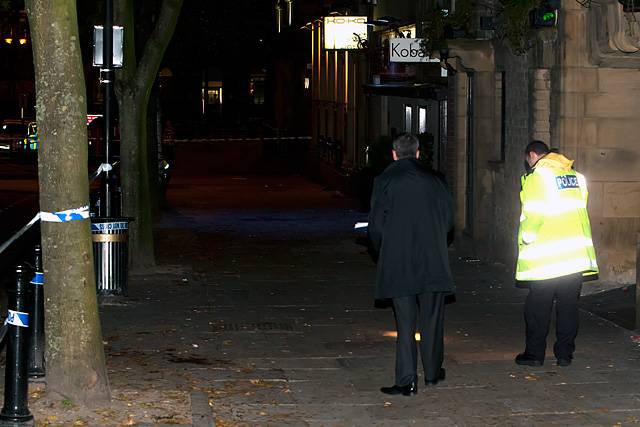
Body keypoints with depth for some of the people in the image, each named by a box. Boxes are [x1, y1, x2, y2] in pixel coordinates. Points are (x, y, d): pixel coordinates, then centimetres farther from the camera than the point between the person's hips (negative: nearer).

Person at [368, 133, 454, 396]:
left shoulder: (385, 181, -4)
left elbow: (376, 225, -5)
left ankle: (407, 381, -1)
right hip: (434, 263, 2)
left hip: (398, 265, -2)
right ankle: (432, 373, 25)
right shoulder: (434, 180, 5)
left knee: (405, 323, 0)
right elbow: (448, 219, 7)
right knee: (432, 320, 14)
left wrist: (382, 252, 12)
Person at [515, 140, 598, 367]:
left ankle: (535, 353, 8)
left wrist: (524, 239, -1)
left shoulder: (538, 176, -8)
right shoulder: (576, 176, 11)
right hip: (577, 255, 6)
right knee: (568, 305, 9)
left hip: (547, 257, -6)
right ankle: (565, 354, 12)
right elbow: (580, 210, 12)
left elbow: (533, 214, -15)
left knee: (537, 307, 4)